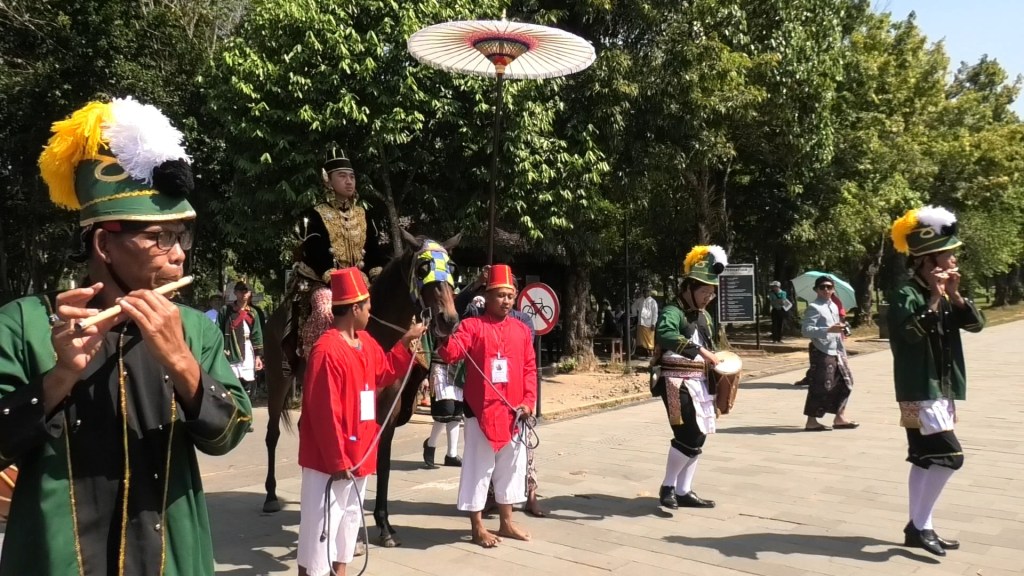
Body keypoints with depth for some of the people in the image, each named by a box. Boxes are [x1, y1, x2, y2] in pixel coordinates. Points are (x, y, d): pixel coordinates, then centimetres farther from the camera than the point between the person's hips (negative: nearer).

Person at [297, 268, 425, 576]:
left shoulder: (366, 343, 6)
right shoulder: (327, 350, -23)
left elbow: (384, 371, 24)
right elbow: (324, 412, -24)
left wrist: (407, 342, 12)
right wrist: (337, 460, -21)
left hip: (358, 453, 10)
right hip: (329, 460, -10)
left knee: (350, 516, 21)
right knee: (321, 524, 0)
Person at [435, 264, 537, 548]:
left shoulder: (522, 330, 8)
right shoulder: (471, 325, -7)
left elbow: (530, 368, 9)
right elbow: (450, 355, -19)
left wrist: (528, 401, -2)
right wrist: (447, 331, -38)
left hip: (514, 411, 5)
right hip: (481, 410, -5)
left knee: (511, 467, 15)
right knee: (478, 467, 2)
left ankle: (506, 522, 30)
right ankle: (478, 528, 15)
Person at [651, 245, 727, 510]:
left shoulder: (704, 316, 14)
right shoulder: (672, 312, -14)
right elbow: (665, 336, -35)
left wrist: (718, 359, 6)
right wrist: (699, 351, -38)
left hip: (700, 382, 9)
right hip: (678, 383, -9)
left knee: (697, 438, 10)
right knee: (688, 436, -15)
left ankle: (683, 491, 21)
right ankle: (667, 486, 3)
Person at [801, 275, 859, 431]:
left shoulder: (834, 306, 16)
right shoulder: (814, 307, -12)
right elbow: (806, 330, -22)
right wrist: (829, 329, -29)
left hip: (835, 351, 9)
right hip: (821, 351, -9)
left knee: (845, 382, 12)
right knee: (821, 386, -7)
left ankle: (840, 417, 21)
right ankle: (811, 421, 2)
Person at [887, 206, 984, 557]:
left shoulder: (942, 295, 12)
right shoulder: (906, 295, -13)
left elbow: (976, 324, 5)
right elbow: (912, 333, -28)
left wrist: (954, 295, -8)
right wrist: (935, 298, -25)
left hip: (941, 389, 9)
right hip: (920, 390, -9)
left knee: (925, 460, 12)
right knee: (949, 456, -13)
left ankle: (917, 528, 20)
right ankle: (919, 525, -2)